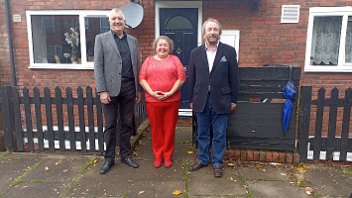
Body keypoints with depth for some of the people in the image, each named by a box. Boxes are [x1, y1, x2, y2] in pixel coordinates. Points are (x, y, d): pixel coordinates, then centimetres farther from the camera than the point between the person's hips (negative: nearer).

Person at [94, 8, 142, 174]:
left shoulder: (133, 40, 13)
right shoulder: (101, 39, 3)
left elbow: (137, 65, 13)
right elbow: (98, 66, -4)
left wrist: (139, 88, 9)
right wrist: (102, 90, -12)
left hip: (129, 87, 3)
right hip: (110, 87, -3)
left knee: (127, 123, 10)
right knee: (110, 124, 6)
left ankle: (125, 154, 24)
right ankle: (109, 158, 18)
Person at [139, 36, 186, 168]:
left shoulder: (175, 59, 7)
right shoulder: (148, 60, 9)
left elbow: (181, 78, -2)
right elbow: (142, 78, 2)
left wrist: (170, 92, -12)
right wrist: (152, 93, -11)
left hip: (172, 100, 0)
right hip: (152, 100, 1)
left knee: (169, 129, 6)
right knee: (156, 129, 8)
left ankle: (168, 156, 20)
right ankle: (157, 156, 21)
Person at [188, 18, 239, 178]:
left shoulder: (229, 51, -2)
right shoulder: (195, 53, 4)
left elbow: (233, 77, 0)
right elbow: (192, 78, 7)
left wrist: (234, 99, 0)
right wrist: (191, 99, 7)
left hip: (221, 100, -2)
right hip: (201, 100, 2)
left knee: (219, 135, 8)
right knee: (202, 133, 14)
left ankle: (217, 162, 24)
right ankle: (202, 159, 30)